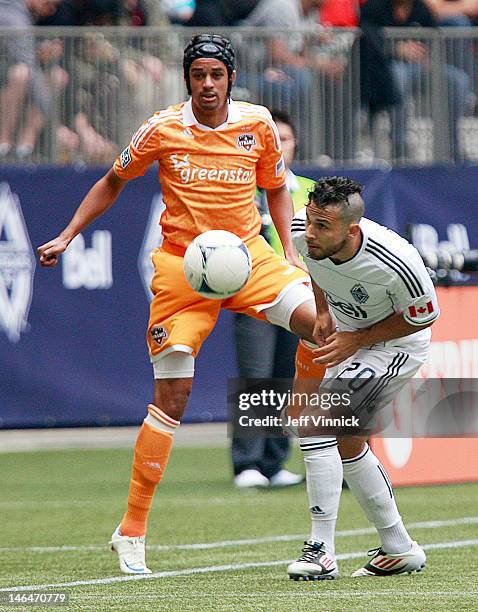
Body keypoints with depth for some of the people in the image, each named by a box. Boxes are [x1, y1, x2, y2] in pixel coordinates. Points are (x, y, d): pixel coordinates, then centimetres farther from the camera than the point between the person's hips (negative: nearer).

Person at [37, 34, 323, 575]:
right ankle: (132, 530, 3)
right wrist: (67, 236, 8)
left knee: (318, 320, -26)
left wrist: (289, 252, 4)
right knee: (172, 394, -6)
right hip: (181, 266, -2)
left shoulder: (258, 125, 1)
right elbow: (112, 182, 13)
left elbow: (276, 189, 16)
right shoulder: (162, 130, -3)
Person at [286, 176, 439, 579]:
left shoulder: (397, 263, -38)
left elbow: (424, 316, -18)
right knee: (346, 439, 12)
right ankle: (399, 549, 28)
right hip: (346, 331, 7)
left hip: (398, 342, -7)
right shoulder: (303, 231, -21)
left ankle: (322, 550, -19)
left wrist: (356, 340, -19)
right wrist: (324, 311, 0)